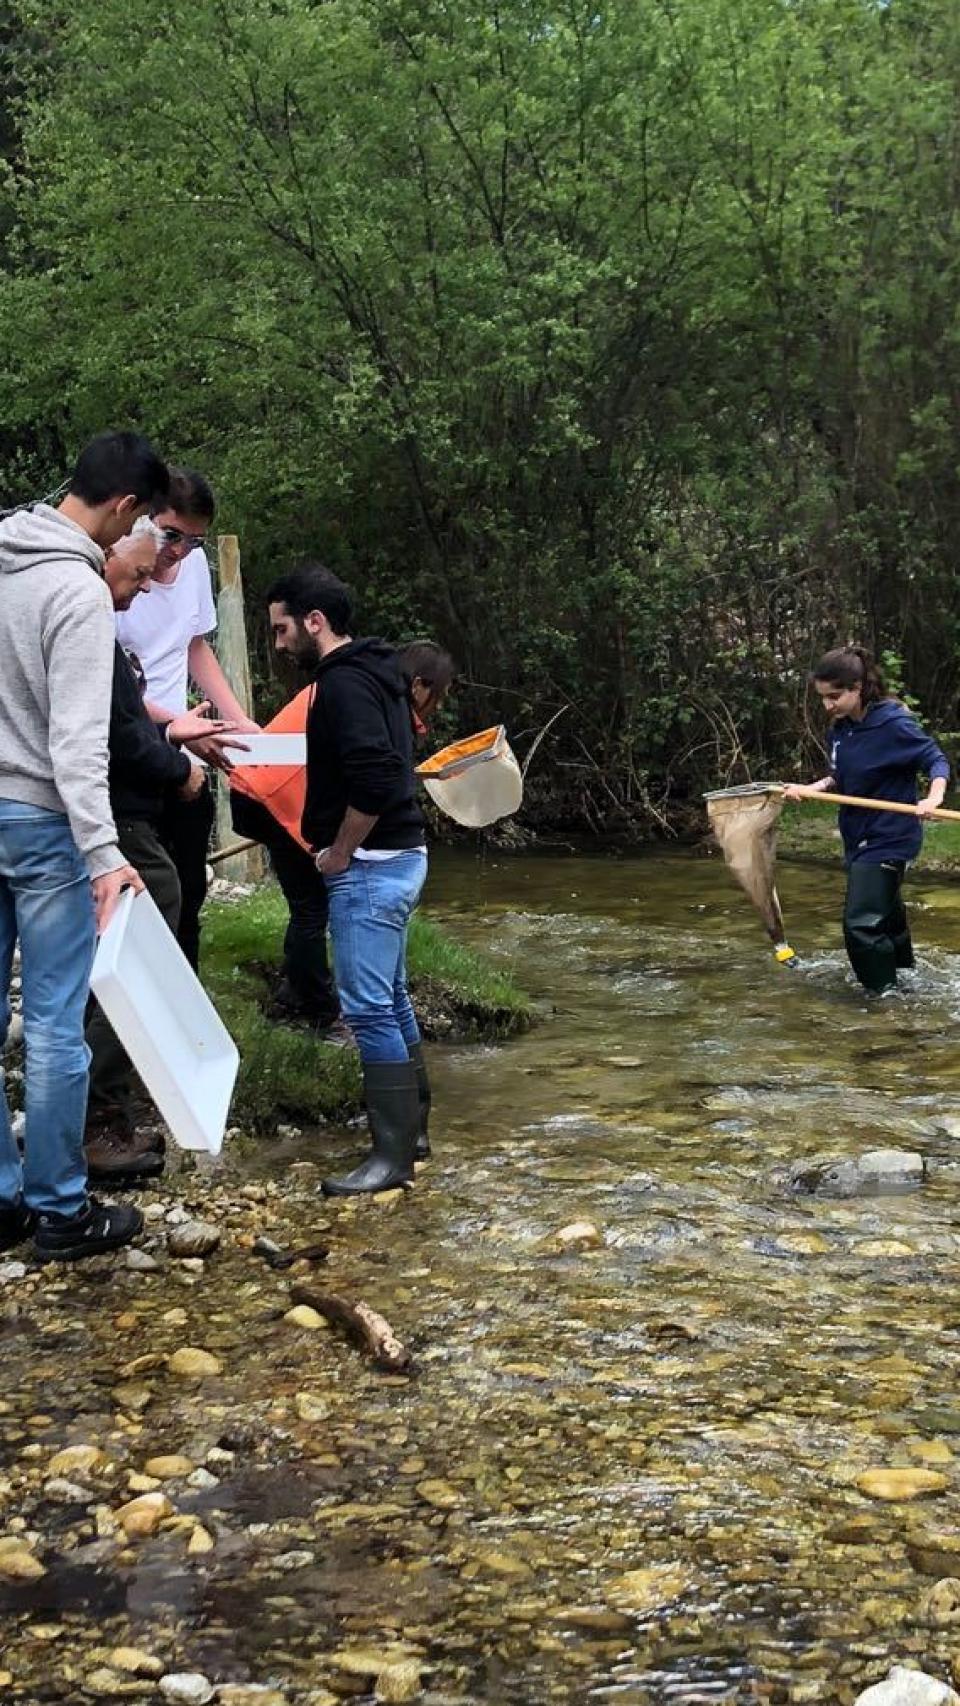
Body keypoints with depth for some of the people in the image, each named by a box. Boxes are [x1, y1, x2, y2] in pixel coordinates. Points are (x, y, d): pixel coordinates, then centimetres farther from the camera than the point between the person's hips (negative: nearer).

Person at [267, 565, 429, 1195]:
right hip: (398, 857, 11)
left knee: (369, 1009, -7)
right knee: (391, 1001, 16)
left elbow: (374, 781, -27)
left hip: (369, 867, -10)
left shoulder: (345, 683, -17)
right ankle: (412, 1129, 24)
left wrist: (338, 853, -16)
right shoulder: (373, 673, 15)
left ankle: (394, 1154, -4)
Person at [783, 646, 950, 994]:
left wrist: (934, 798, -33)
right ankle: (903, 977, 40)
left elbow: (937, 761, -14)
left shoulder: (894, 724, -20)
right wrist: (812, 789, -3)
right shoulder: (840, 730, 3)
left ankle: (887, 994, -1)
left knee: (862, 923, -13)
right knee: (886, 916, 23)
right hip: (858, 839, 8)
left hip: (888, 839, -8)